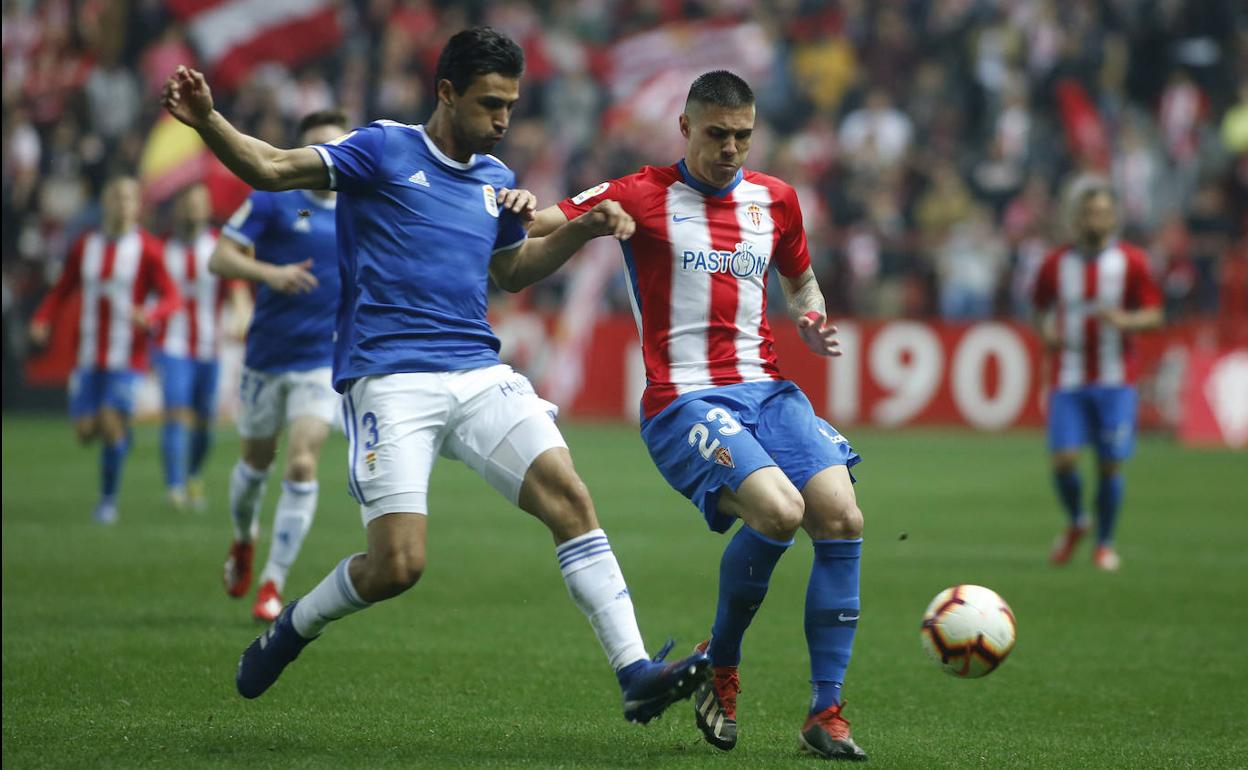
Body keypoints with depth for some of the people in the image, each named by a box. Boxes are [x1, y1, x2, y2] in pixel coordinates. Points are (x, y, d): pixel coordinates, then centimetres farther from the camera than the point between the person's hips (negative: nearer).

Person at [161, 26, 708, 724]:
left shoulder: (497, 179, 17)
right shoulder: (383, 150, -1)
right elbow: (270, 169, -10)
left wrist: (582, 231, 18)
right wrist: (207, 121, -27)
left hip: (480, 375, 5)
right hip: (390, 381, -5)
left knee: (569, 497, -13)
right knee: (398, 566, -12)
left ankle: (636, 673, -13)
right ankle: (294, 628, 19)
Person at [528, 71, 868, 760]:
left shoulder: (775, 199, 15)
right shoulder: (644, 197, 0)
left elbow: (800, 280, 31)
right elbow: (537, 226, -6)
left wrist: (811, 323, 9)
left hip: (767, 388, 5)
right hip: (683, 398, -5)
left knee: (843, 519, -16)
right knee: (779, 511, -28)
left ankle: (825, 714, -7)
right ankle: (720, 664, 0)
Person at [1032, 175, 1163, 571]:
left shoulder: (1131, 262, 0)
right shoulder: (1056, 264, 5)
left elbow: (1155, 315, 1)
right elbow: (1041, 308, 20)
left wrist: (1125, 320, -17)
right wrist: (1046, 331, 2)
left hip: (1115, 381, -1)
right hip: (1068, 379, 1)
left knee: (1111, 464, -2)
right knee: (1064, 459, -10)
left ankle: (1105, 543, 17)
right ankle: (1076, 522, 20)